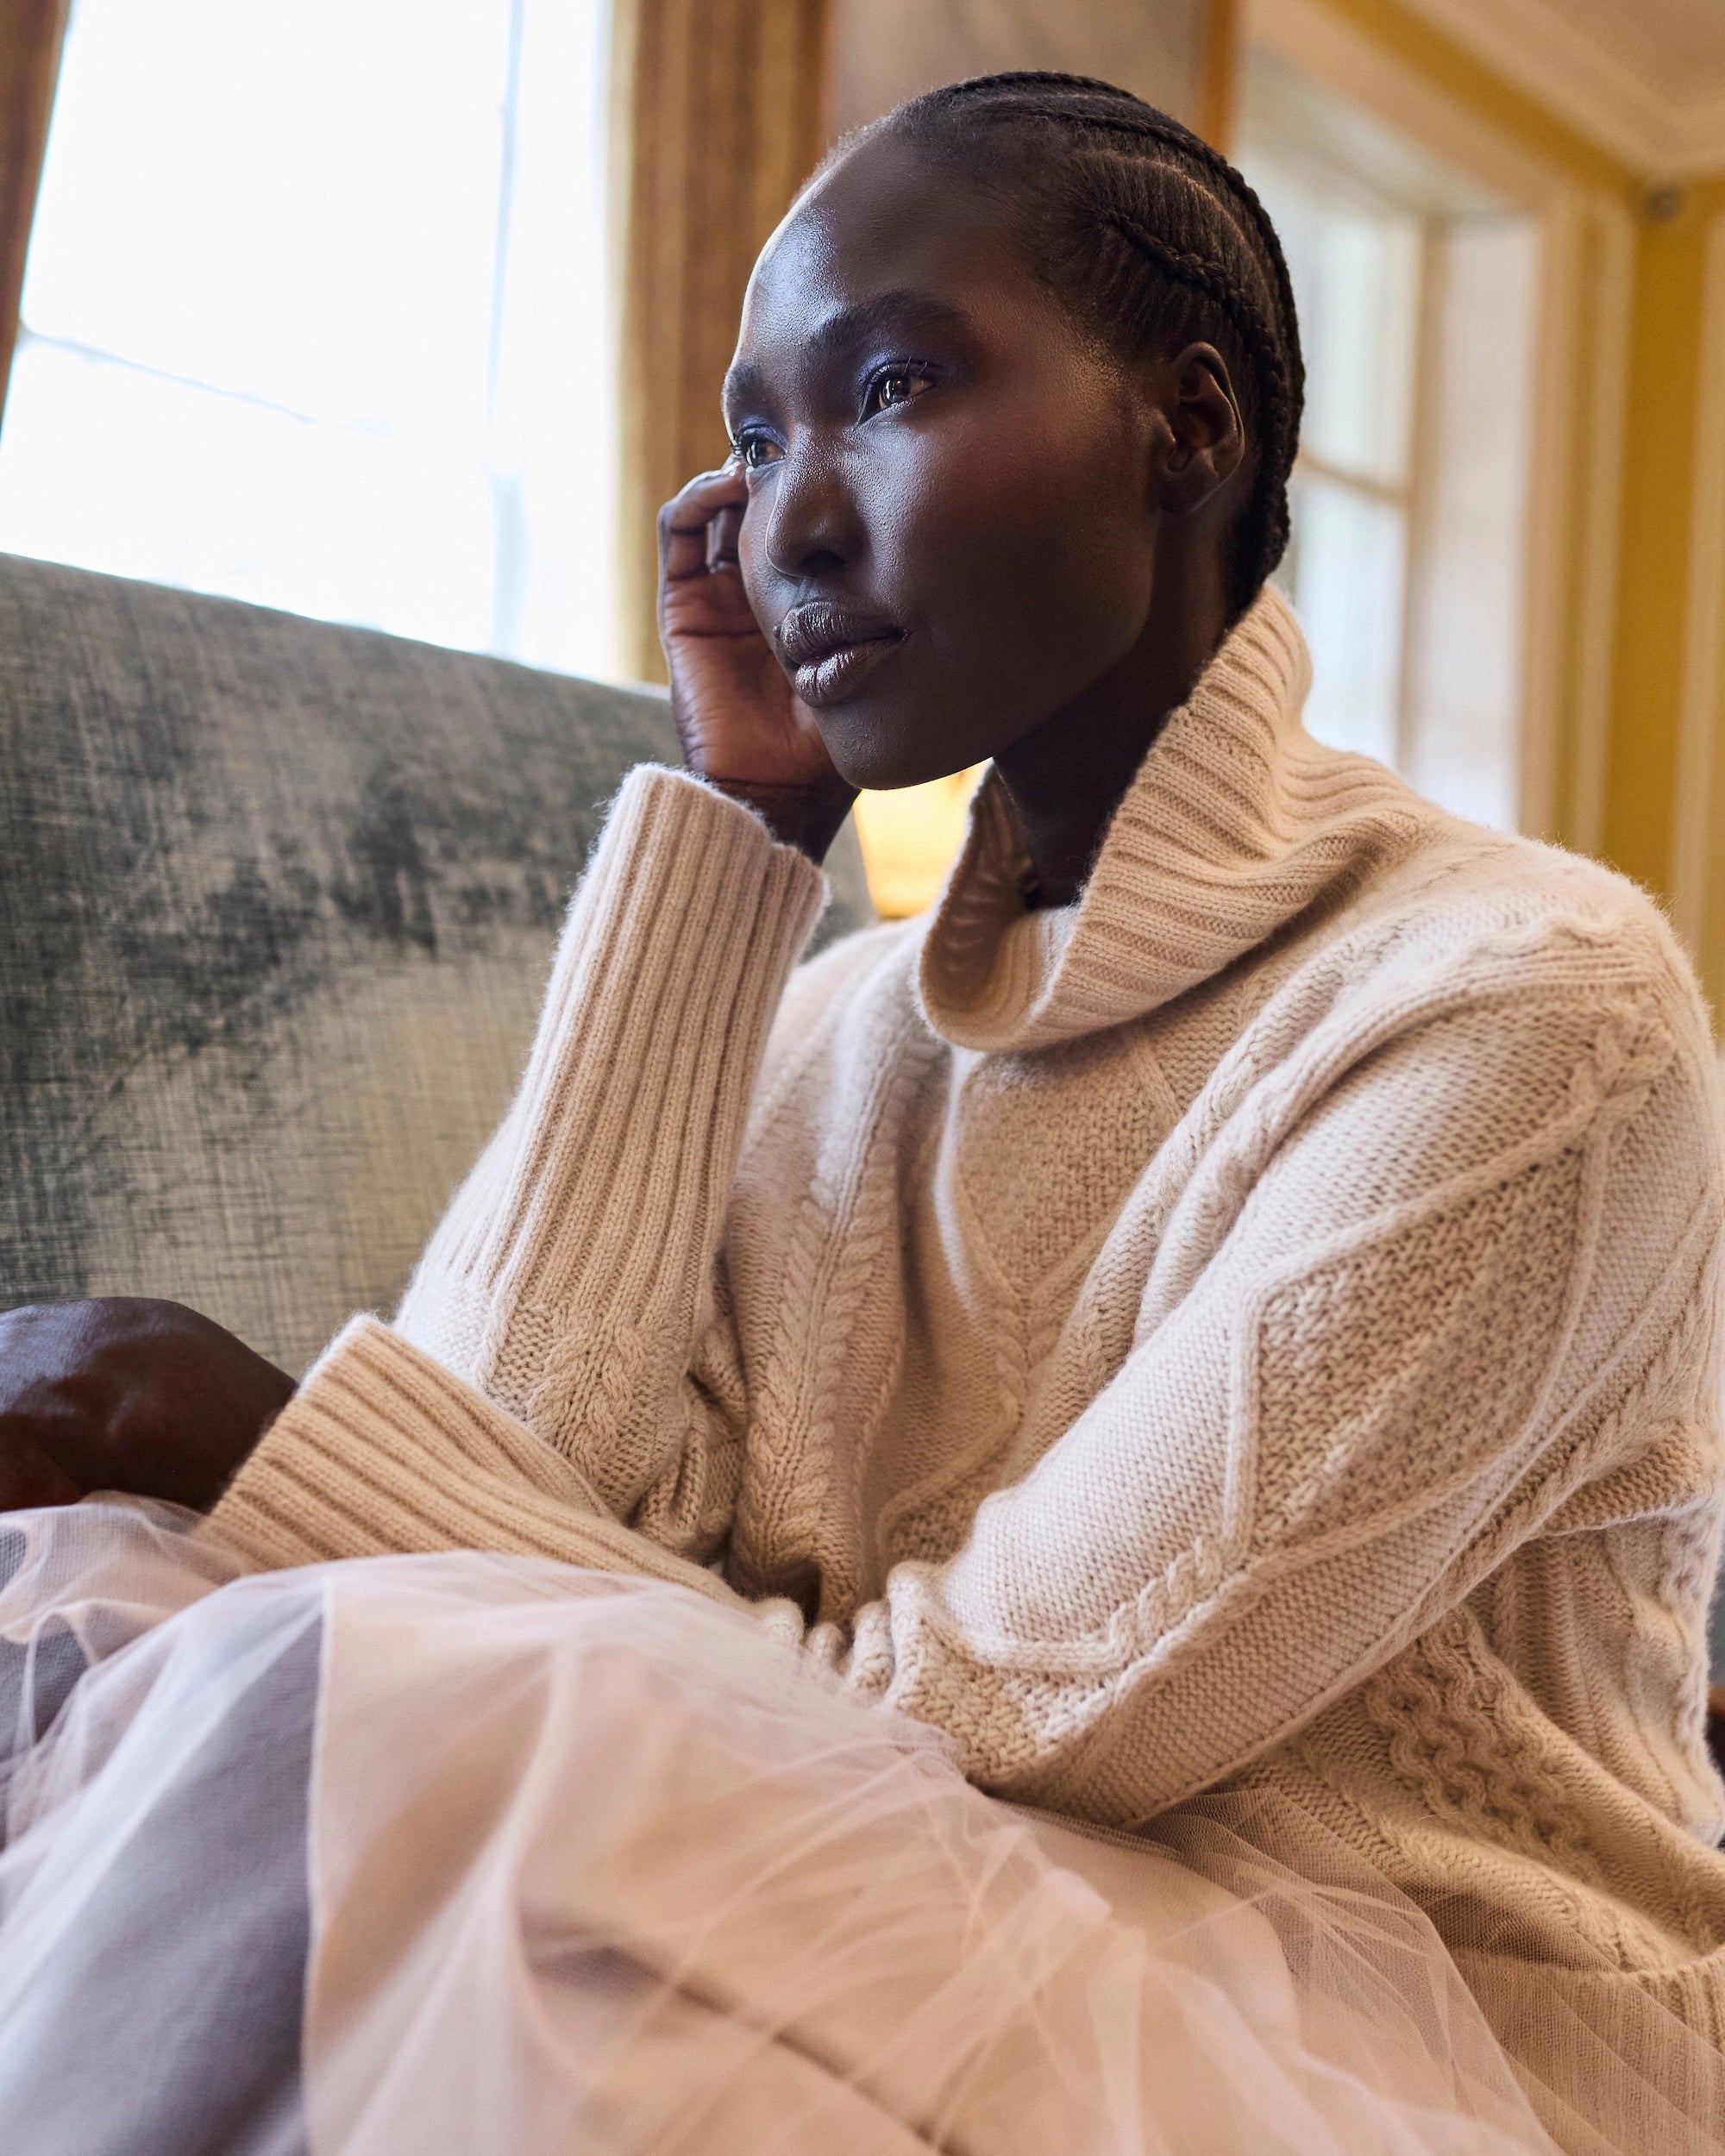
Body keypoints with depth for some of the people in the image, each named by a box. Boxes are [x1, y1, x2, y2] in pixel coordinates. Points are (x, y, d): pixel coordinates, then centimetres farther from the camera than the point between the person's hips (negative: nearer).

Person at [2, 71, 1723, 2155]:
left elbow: (973, 1717, -17)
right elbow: (545, 1508, -9)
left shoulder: (1521, 1007, -14)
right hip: (946, 1978, 5)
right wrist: (733, 826, -4)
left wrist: (237, 1432, -13)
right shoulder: (832, 1030, 6)